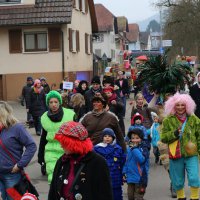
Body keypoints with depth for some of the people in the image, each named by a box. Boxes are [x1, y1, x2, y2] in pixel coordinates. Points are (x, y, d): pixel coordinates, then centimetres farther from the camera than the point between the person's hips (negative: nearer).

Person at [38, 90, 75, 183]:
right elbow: (43, 138, 14)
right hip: (52, 153, 2)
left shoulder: (70, 114, -5)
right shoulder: (45, 117, 5)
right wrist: (40, 156, 15)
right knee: (52, 178, -7)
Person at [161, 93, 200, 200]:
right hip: (176, 155, 0)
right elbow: (163, 138, -1)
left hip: (191, 154, 0)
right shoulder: (168, 120, 1)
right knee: (177, 181, 11)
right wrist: (174, 133, -16)